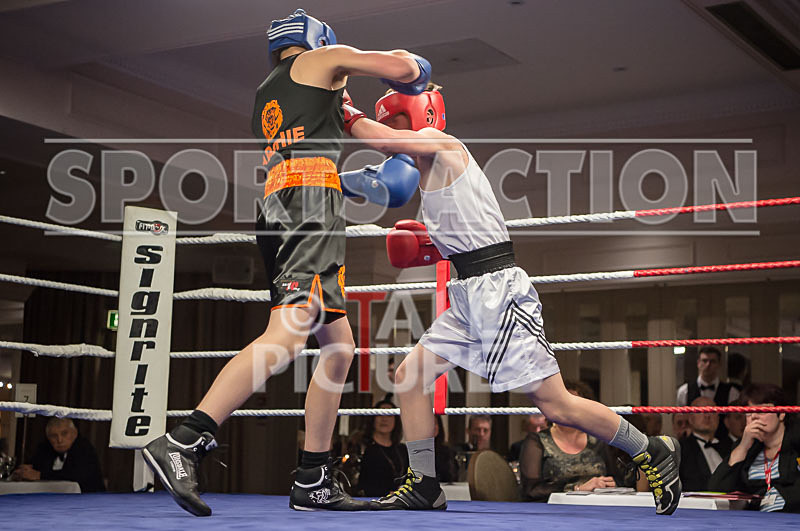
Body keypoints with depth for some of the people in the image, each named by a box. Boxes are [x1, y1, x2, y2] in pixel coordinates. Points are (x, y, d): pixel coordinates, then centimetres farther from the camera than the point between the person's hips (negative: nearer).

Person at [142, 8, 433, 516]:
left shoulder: (265, 96, 34)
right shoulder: (322, 58, 14)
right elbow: (403, 70, 5)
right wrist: (406, 59, 28)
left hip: (278, 208, 9)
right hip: (312, 202, -9)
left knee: (339, 343, 11)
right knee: (290, 330, -25)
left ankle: (314, 482, 6)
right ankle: (183, 444, -39)